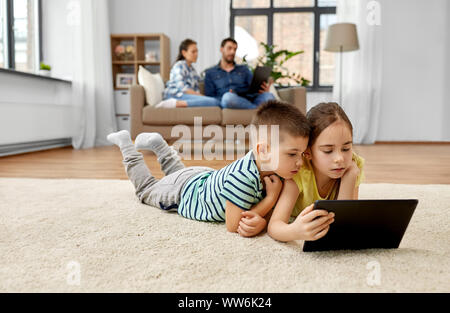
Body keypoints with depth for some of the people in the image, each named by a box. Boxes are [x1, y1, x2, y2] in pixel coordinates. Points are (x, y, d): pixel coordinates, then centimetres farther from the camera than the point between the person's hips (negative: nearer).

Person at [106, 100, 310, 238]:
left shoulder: (275, 171, -24)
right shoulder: (243, 177, -47)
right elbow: (233, 226, -38)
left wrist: (260, 220, -39)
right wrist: (271, 198, -39)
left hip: (205, 178, 6)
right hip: (182, 192, -5)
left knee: (178, 171, 40)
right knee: (145, 189, 26)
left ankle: (157, 143, 49)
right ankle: (126, 145, 39)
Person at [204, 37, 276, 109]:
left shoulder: (244, 69, 27)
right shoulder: (210, 73, 20)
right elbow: (210, 98, 8)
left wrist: (263, 91, -11)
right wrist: (225, 99, -14)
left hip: (249, 101, 2)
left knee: (269, 96, -28)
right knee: (228, 96, -39)